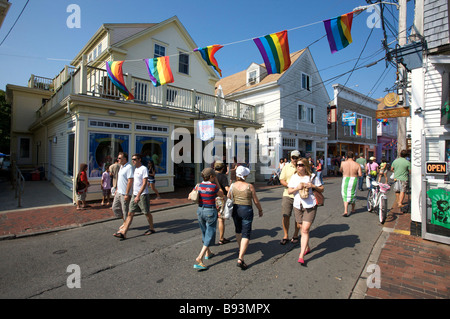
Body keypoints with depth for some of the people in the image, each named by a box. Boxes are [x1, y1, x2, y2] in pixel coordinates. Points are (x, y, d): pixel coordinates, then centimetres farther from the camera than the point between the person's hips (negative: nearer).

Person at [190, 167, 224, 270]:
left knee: (205, 233, 23)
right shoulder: (213, 186, -18)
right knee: (209, 235, 4)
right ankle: (199, 259, -5)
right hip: (210, 212, -6)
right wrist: (217, 182, 1)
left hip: (200, 211, 6)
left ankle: (208, 253, 39)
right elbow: (221, 195, 0)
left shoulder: (198, 186, -4)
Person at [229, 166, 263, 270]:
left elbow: (228, 198, 8)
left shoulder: (233, 186, -6)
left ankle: (240, 249, 46)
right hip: (247, 210, -4)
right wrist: (260, 210, 10)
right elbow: (256, 201, -5)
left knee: (238, 230, 25)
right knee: (246, 234, 1)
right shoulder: (249, 186, -13)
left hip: (235, 209, 4)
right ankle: (240, 259, -8)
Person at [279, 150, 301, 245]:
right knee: (285, 216, 0)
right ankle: (286, 236, 18)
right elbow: (282, 180, 1)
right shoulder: (286, 167, 5)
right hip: (287, 195, 0)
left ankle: (295, 235, 28)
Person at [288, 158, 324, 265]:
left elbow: (322, 189, 4)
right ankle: (307, 247, 39)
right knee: (302, 229, 16)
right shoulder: (294, 177, 5)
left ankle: (301, 255, -7)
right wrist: (297, 188, -14)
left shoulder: (313, 177, -3)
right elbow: (289, 191, 5)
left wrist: (313, 186, -14)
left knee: (305, 230, -10)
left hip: (310, 206, -4)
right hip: (297, 205, 4)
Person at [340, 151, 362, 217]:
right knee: (353, 194, 19)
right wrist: (355, 174, 11)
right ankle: (353, 209, 36)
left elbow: (341, 170, 9)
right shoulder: (357, 165, -6)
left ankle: (346, 211, -10)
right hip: (354, 180, 1)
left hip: (345, 180, -1)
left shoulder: (343, 163, -7)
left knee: (345, 195, 4)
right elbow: (360, 174, -9)